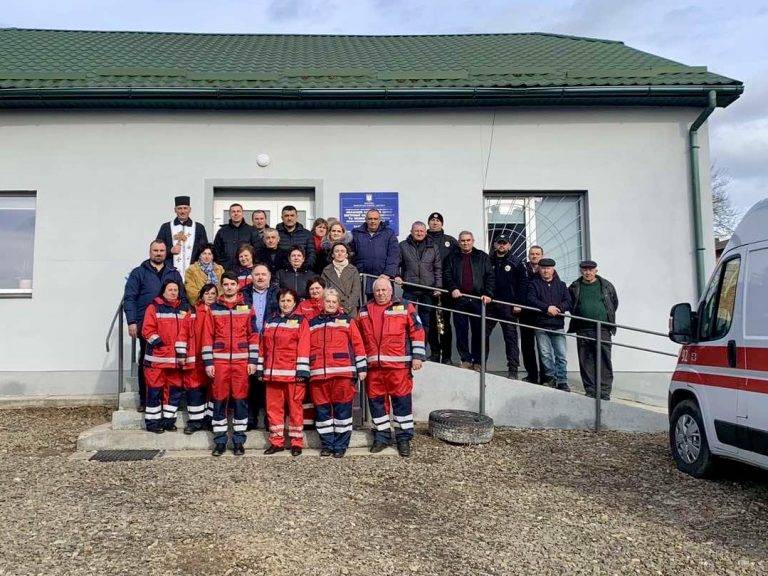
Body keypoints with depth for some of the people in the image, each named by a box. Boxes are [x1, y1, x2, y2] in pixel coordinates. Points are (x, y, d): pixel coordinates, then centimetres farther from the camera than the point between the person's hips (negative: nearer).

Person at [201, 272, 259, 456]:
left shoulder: (246, 308, 7)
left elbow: (253, 336, 5)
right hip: (219, 361, 0)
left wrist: (253, 360, -1)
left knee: (240, 399, 2)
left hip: (241, 361, 0)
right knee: (219, 400, 2)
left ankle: (239, 441, 11)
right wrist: (208, 362, -2)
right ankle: (219, 441, 12)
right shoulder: (214, 308, 7)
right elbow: (207, 337, 5)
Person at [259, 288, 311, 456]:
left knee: (295, 406, -1)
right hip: (273, 372, 5)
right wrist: (261, 369, 11)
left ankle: (297, 442, 9)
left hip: (292, 372, -5)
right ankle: (276, 442, 17)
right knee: (273, 407, 7)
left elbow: (304, 347, -7)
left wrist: (302, 371, -14)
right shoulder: (270, 321, 16)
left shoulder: (300, 321, 1)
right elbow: (264, 346, 16)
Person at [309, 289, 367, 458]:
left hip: (342, 373, -3)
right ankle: (327, 444, 17)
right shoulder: (313, 323, 17)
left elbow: (358, 344, 5)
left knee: (342, 409, 0)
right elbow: (307, 348, 17)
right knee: (322, 409, 5)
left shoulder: (346, 320, 9)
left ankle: (341, 445, 9)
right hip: (318, 374, 3)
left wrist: (361, 368, -1)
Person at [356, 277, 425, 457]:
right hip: (373, 366, 4)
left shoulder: (404, 307, 3)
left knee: (401, 400, 0)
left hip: (398, 364, -4)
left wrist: (417, 356, -5)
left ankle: (404, 438, 12)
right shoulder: (364, 311, 15)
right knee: (376, 401, 9)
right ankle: (382, 436, 22)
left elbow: (417, 331, 0)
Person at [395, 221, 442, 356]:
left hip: (428, 290, 2)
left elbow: (438, 268, 10)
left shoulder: (433, 247, 10)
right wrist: (397, 276, -9)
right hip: (409, 290, -1)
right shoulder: (403, 246, 6)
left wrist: (438, 286, 3)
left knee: (426, 321, 6)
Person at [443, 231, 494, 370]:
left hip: (478, 299, 0)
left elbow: (490, 276, 6)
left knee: (478, 331, 0)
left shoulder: (482, 257, 13)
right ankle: (465, 360, 7)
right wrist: (453, 288, -12)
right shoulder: (452, 258, 14)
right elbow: (447, 275, 5)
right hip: (459, 299, 0)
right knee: (461, 331, 0)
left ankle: (477, 361, 7)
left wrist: (488, 294, -7)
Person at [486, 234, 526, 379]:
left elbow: (522, 284, 1)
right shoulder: (488, 261, 11)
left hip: (508, 306, -2)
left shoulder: (516, 263, 6)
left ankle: (513, 370, 2)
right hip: (490, 304, 2)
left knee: (510, 337, -1)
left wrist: (519, 303, -7)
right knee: (483, 334, 1)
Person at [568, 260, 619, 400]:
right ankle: (590, 391, 11)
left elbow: (615, 303, 20)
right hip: (583, 330, 1)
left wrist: (608, 317, 15)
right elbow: (569, 304, 20)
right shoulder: (574, 287, 9)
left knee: (604, 361, -4)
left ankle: (605, 392, 0)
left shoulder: (606, 286, 8)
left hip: (603, 330, -1)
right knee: (586, 362, 3)